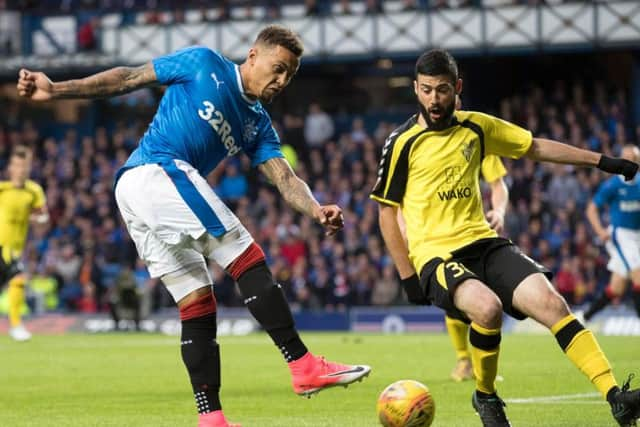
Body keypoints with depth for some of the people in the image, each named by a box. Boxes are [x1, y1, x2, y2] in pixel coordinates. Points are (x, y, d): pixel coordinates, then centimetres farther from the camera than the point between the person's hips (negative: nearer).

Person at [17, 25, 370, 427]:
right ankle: (304, 365, -19)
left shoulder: (258, 126, 19)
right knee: (249, 261, -14)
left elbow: (284, 178, 6)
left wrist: (316, 210, -15)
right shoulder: (204, 64, 2)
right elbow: (128, 78, 5)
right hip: (159, 171, -9)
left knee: (197, 306, 4)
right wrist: (56, 89, 1)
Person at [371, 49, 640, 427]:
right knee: (487, 306, -34)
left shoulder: (476, 127, 9)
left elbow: (536, 147, 20)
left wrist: (602, 161, 19)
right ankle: (485, 396, -7)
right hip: (435, 254, -4)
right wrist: (408, 276, -4)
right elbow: (386, 212, 1)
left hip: (484, 243, 4)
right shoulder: (403, 143, -4)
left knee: (550, 301, -19)